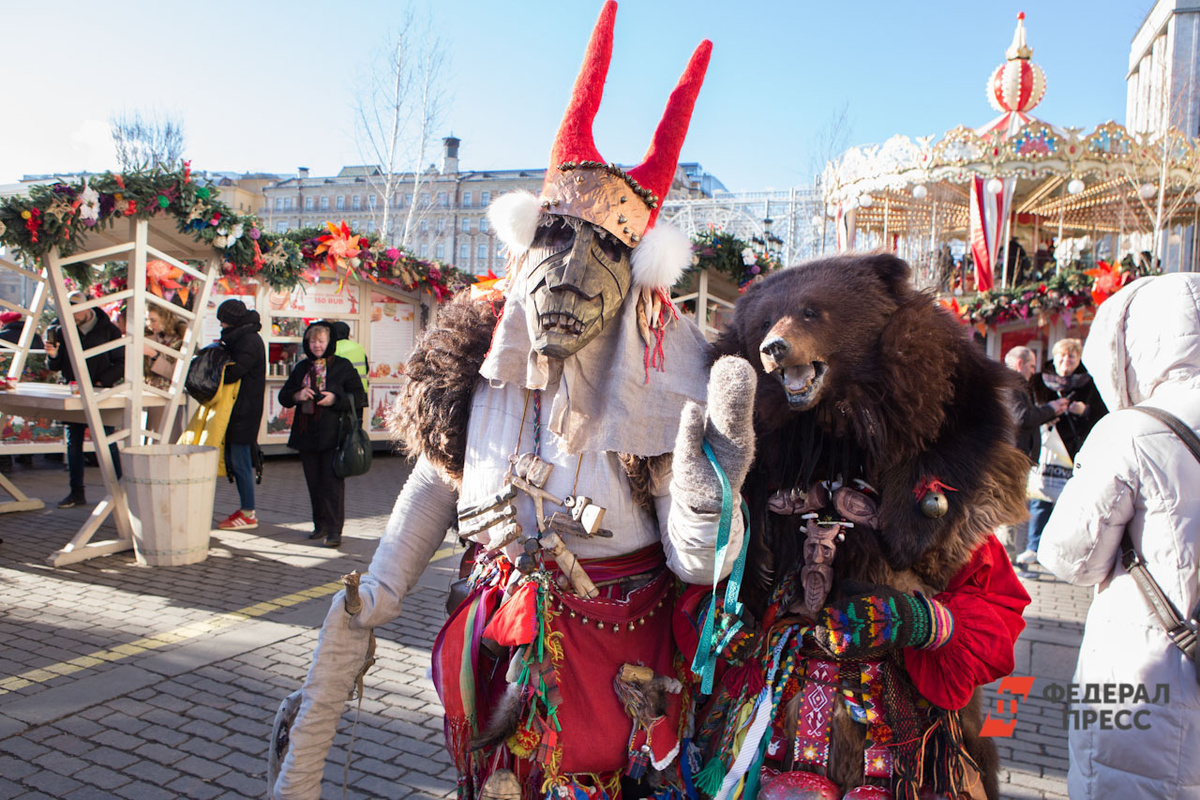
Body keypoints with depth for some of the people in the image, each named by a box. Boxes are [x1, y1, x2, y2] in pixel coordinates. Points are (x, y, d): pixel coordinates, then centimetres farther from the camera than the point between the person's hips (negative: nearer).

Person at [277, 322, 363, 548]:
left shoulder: (343, 366, 1)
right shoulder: (301, 368, 15)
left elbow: (357, 395, -2)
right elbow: (283, 396, 17)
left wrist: (336, 399, -17)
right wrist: (296, 395, -5)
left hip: (333, 434, -5)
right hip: (307, 434, 5)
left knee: (332, 482, -8)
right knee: (314, 483, 9)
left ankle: (334, 530, -8)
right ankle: (320, 525, 20)